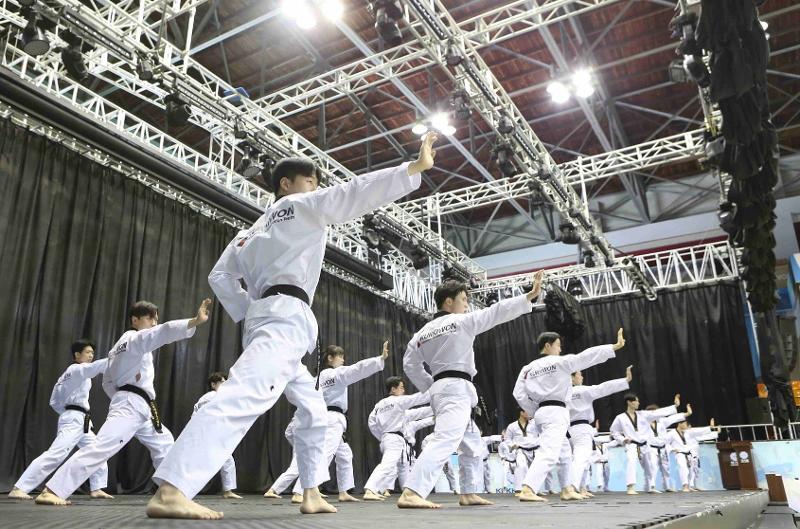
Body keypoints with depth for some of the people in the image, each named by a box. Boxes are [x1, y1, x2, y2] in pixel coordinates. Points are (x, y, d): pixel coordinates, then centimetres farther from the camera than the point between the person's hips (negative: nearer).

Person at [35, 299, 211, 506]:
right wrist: (196, 321, -39)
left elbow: (107, 382, 23)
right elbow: (164, 332, -27)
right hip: (130, 406, -11)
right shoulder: (135, 338, -7)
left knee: (164, 445, 18)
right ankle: (51, 491, -21)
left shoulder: (118, 346, 21)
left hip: (141, 409, 11)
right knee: (101, 448, -21)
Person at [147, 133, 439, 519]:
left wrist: (247, 313, 16)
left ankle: (312, 494, 21)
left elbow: (220, 276, 23)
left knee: (313, 409, 19)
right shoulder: (302, 205, 6)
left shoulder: (253, 229, 28)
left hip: (263, 317, 10)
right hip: (286, 316, -10)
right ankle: (170, 492, -38)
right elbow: (355, 193, -4)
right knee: (246, 395, -27)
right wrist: (418, 166, -6)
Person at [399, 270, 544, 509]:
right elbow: (496, 312, -4)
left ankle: (468, 493, 28)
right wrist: (531, 295, 0)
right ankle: (410, 494, -33)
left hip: (440, 389, 9)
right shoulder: (461, 321, -5)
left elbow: (410, 364, 12)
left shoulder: (422, 332, 12)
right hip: (456, 390, -9)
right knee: (444, 442, -21)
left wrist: (431, 386, 16)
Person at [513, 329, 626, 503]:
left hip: (541, 412, 8)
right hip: (555, 413, -8)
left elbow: (519, 394, 4)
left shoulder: (528, 368, 9)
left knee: (563, 451, 24)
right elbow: (586, 357, -5)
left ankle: (567, 490, 30)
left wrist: (535, 411, 13)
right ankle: (527, 490, -29)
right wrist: (615, 346, -1)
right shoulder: (559, 362, -6)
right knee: (548, 453, -16)